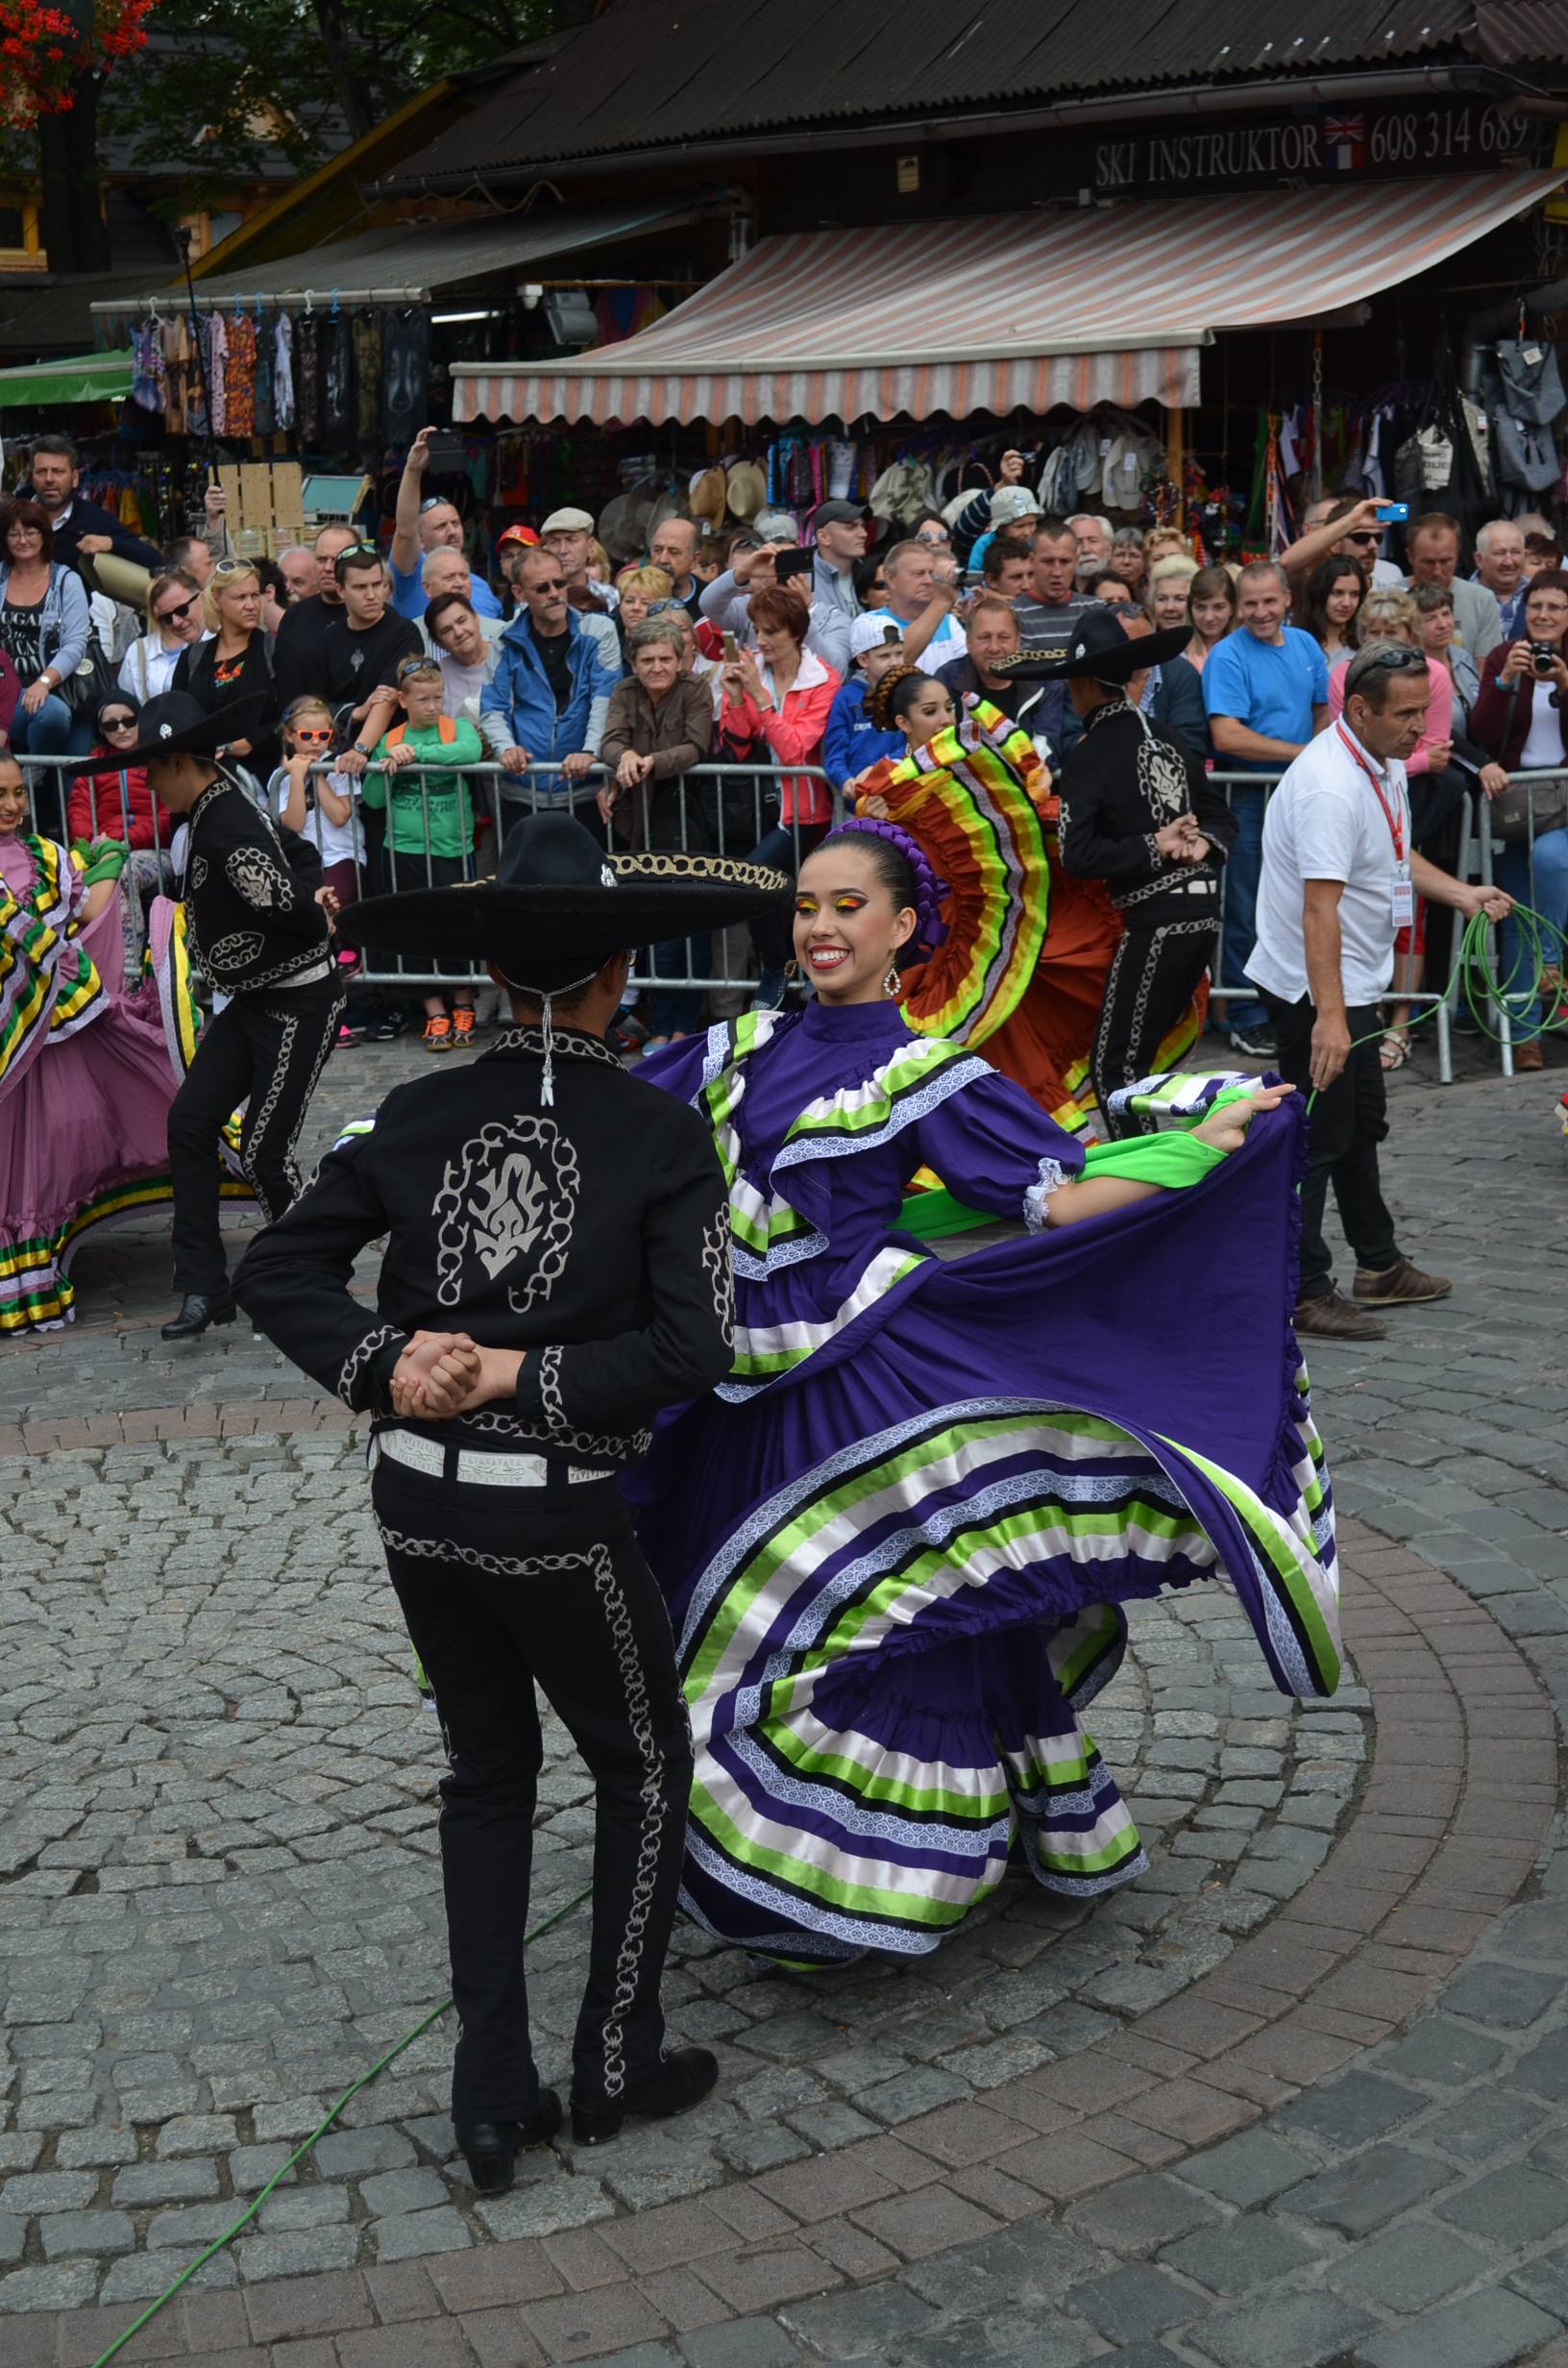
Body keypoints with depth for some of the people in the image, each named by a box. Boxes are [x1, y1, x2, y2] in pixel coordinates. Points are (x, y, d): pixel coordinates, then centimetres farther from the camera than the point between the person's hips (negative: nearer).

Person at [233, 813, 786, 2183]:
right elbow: (690, 1350, -18)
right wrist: (527, 1379, -14)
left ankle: (493, 2095, 22)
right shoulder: (664, 1136, -10)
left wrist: (390, 1363, -10)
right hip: (558, 1515, -4)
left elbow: (279, 1271, -2)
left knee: (488, 1769, 20)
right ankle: (617, 2065, 26)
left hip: (419, 1501, 4)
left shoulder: (416, 1118, 1)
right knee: (643, 1765, 19)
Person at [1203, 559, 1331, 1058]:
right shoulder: (1228, 656, -11)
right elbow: (1226, 736, -21)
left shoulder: (1305, 644, 10)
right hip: (1248, 796, -6)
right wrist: (1298, 752, -18)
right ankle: (1247, 1018, 5)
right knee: (1247, 910, -2)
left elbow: (1322, 709, 22)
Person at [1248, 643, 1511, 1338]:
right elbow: (1320, 907, -34)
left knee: (1362, 1122, 21)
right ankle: (1301, 1295, 5)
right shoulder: (1330, 787, -27)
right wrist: (1329, 1016, -40)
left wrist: (1462, 894, 8)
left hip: (1353, 984, 11)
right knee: (1318, 1136, -4)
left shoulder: (1385, 764, 6)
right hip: (1314, 991, -11)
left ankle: (1379, 1266, 35)